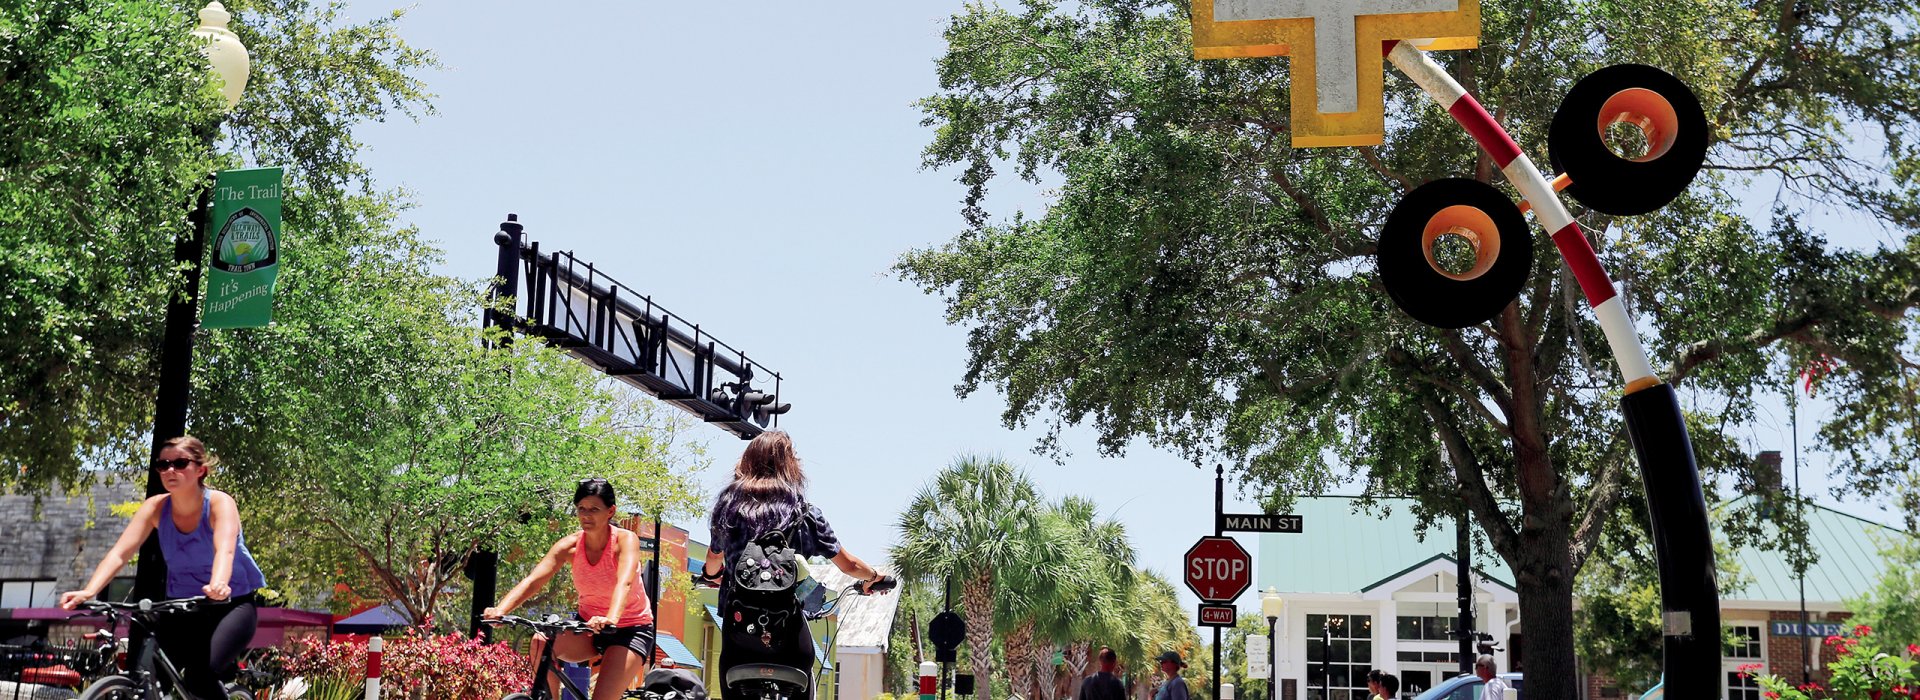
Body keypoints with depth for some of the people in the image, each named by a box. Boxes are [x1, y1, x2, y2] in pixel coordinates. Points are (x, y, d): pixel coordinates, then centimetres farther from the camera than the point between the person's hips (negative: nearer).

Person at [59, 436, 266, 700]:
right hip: (184, 607, 4)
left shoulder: (219, 503, -18)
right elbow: (119, 553, -20)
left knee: (199, 678, -27)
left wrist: (219, 585, -59)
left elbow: (225, 549, -37)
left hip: (233, 604, -4)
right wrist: (88, 592, -38)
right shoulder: (155, 507, -8)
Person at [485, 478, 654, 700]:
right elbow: (533, 580, -21)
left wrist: (611, 619, -57)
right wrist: (500, 610, -39)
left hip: (630, 630, -4)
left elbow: (624, 583, -37)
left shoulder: (625, 540, -19)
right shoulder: (570, 546, -10)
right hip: (588, 626, 4)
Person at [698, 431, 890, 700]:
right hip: (787, 627, -2)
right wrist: (873, 577, 31)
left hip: (737, 624, 2)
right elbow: (848, 564, 9)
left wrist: (711, 575, 46)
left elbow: (714, 559, 22)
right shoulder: (805, 513, 1)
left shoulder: (728, 503, 6)